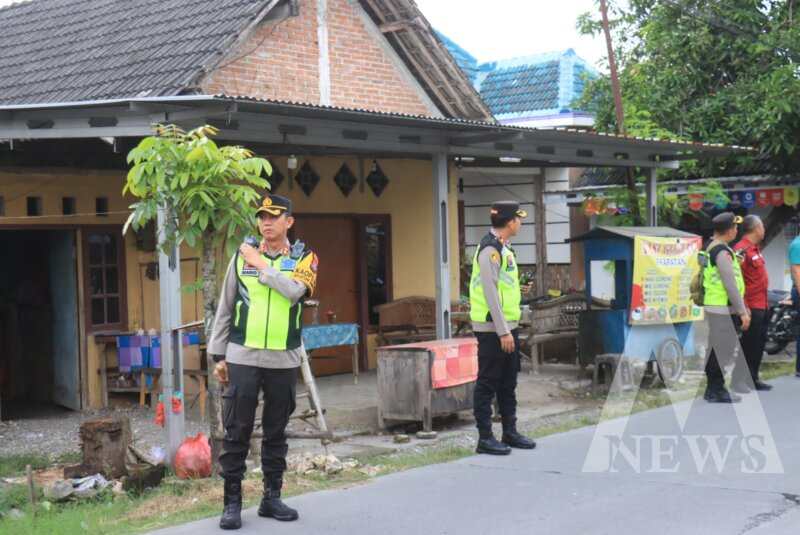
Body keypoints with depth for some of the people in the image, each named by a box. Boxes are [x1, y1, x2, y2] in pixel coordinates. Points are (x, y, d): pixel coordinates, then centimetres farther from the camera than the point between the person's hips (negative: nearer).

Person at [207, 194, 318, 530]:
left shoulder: (304, 258, 5)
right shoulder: (241, 257, 6)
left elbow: (294, 291, -17)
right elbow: (224, 310, 8)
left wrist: (261, 264, -11)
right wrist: (218, 356, 5)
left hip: (284, 361, 1)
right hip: (242, 358, 0)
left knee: (276, 432, 10)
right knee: (236, 432, -1)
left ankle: (272, 497, 20)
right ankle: (232, 502, 6)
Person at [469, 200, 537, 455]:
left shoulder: (504, 248, 15)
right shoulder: (490, 249, -16)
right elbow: (490, 293, -20)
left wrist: (510, 329, 17)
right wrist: (503, 331, -21)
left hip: (508, 326, 10)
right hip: (493, 328, -10)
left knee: (508, 383, 15)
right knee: (488, 383, -3)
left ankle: (510, 432, 23)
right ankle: (485, 438, 2)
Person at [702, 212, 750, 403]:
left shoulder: (712, 248, 13)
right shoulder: (722, 253, -19)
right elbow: (730, 285, -20)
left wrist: (743, 307, 24)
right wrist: (742, 312, -16)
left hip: (715, 306, 10)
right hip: (723, 309, -10)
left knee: (716, 349, 15)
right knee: (723, 350, -4)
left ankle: (713, 389, 22)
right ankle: (717, 390, 1)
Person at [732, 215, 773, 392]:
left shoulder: (755, 248, 14)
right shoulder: (742, 249, -16)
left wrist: (765, 303, 18)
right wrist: (744, 306, -24)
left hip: (761, 305, 10)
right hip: (751, 306, -10)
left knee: (759, 342, 16)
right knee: (749, 344, -5)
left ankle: (753, 378, 25)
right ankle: (740, 380, 3)